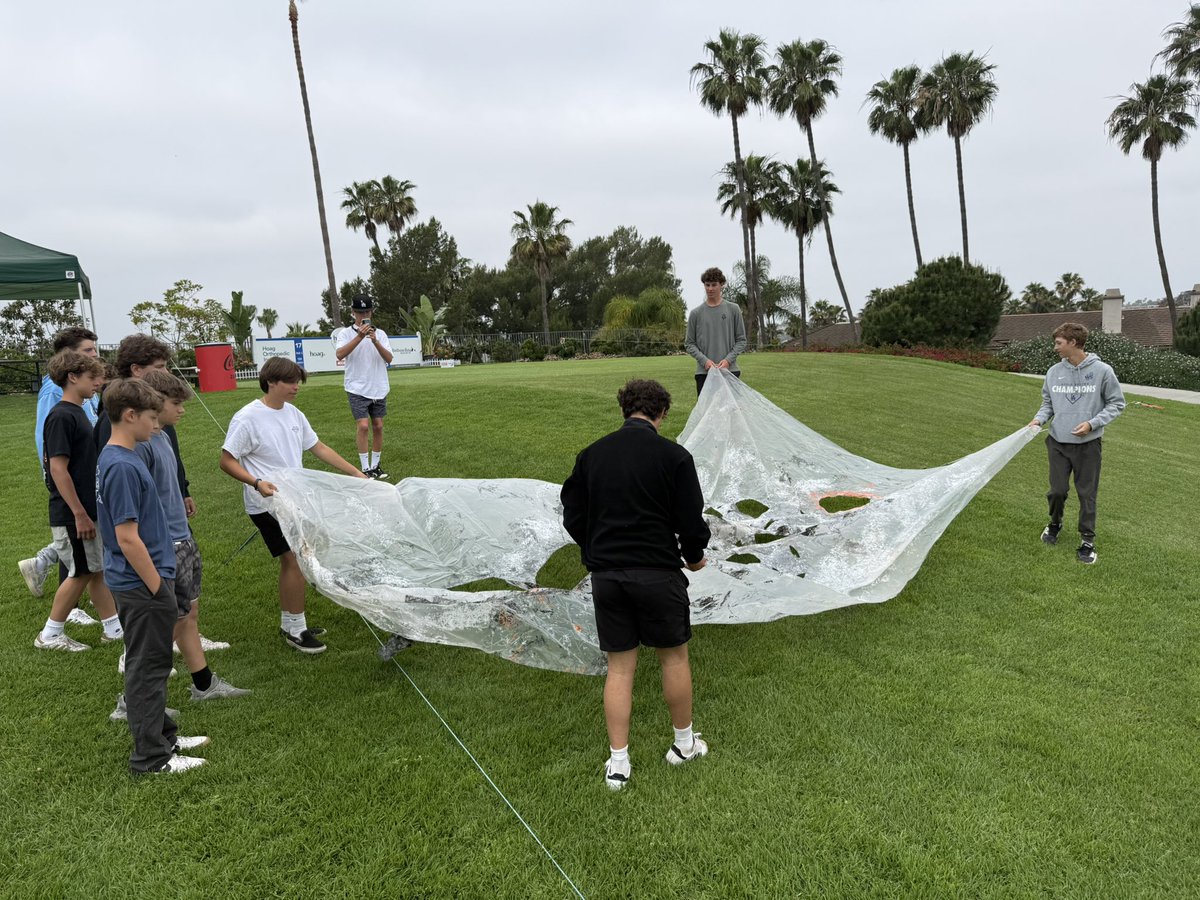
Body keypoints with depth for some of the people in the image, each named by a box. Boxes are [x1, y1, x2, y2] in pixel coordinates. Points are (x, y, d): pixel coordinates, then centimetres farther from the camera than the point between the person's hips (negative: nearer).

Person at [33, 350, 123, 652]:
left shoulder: (78, 412, 11)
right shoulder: (61, 416, -17)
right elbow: (58, 469, -21)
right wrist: (80, 514, -21)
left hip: (88, 510, 9)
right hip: (72, 515, -9)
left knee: (98, 568, 13)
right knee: (81, 572, 2)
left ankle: (114, 627, 21)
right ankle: (50, 635, 16)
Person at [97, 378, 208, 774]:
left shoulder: (115, 459, 9)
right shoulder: (122, 466, -22)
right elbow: (127, 538, -24)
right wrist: (159, 588, -18)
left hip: (138, 582, 10)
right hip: (141, 585, -10)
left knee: (152, 666, 19)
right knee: (147, 669, 1)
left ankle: (163, 735, 33)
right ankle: (151, 757, 13)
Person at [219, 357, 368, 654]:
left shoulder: (293, 414, 7)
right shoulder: (247, 418, -16)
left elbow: (318, 448, 13)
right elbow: (227, 462, -14)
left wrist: (355, 473, 10)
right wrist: (257, 482, -29)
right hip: (267, 505, -8)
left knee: (291, 561, 14)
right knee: (295, 560, -9)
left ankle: (289, 623, 28)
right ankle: (296, 629, 5)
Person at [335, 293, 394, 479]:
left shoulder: (380, 334, 6)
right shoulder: (346, 333, -1)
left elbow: (389, 359, -6)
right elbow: (340, 354, -19)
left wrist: (375, 341, -21)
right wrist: (360, 337, -27)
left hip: (379, 389, 3)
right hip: (357, 389, -3)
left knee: (378, 426, 7)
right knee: (363, 426, -12)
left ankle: (376, 465, 19)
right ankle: (365, 469, -5)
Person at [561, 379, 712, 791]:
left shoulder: (591, 454, 4)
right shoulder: (673, 456, -8)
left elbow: (572, 517, 8)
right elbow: (692, 522, -7)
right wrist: (693, 557, 13)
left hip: (605, 574, 3)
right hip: (657, 572, -3)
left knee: (619, 666, 12)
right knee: (674, 656, 17)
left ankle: (618, 763, 16)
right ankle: (684, 743, 33)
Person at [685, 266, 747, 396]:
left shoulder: (733, 309, 6)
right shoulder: (696, 313, 6)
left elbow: (741, 340, 7)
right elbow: (690, 344, 7)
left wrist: (728, 359, -8)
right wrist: (704, 360, -9)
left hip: (730, 370, 0)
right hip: (704, 372, 0)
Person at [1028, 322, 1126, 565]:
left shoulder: (1102, 371, -9)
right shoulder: (1054, 372, 1)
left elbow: (1116, 403, -1)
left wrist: (1092, 423, -14)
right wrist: (1039, 419, -7)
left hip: (1088, 444, -2)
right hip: (1058, 443, 3)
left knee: (1087, 494, 4)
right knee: (1057, 490, 7)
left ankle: (1087, 540, 18)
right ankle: (1055, 523, 35)